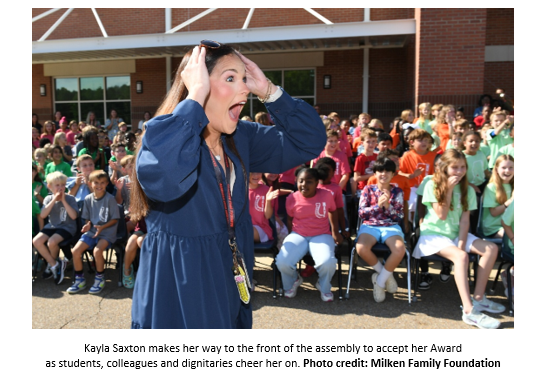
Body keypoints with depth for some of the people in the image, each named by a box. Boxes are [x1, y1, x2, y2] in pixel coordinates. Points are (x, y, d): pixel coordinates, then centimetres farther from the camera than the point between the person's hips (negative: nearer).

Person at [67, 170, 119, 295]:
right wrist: (88, 224, -9)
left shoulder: (110, 199, -10)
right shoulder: (88, 199, 4)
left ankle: (100, 279, -6)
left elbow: (115, 219, -7)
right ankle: (80, 280, 8)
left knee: (97, 250, -29)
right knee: (75, 250, -12)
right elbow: (87, 218, 13)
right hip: (91, 231, 5)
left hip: (107, 232, -5)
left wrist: (102, 227, -19)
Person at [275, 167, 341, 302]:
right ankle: (293, 281, 15)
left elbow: (332, 212, 14)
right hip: (298, 235, 1)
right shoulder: (292, 198, -4)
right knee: (282, 262, -25)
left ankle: (324, 287, 8)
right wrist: (291, 238, 9)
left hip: (321, 235, -1)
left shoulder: (326, 195, -5)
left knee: (328, 263, -32)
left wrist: (335, 232, 16)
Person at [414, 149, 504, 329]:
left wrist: (461, 244, -14)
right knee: (461, 256, -31)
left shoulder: (467, 189, 5)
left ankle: (478, 298, -8)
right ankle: (470, 311, -33)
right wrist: (448, 190, -16)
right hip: (433, 234, -5)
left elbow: (464, 220, -2)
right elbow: (441, 215, -12)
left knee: (491, 248, -14)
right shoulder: (432, 185, -7)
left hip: (456, 233, 6)